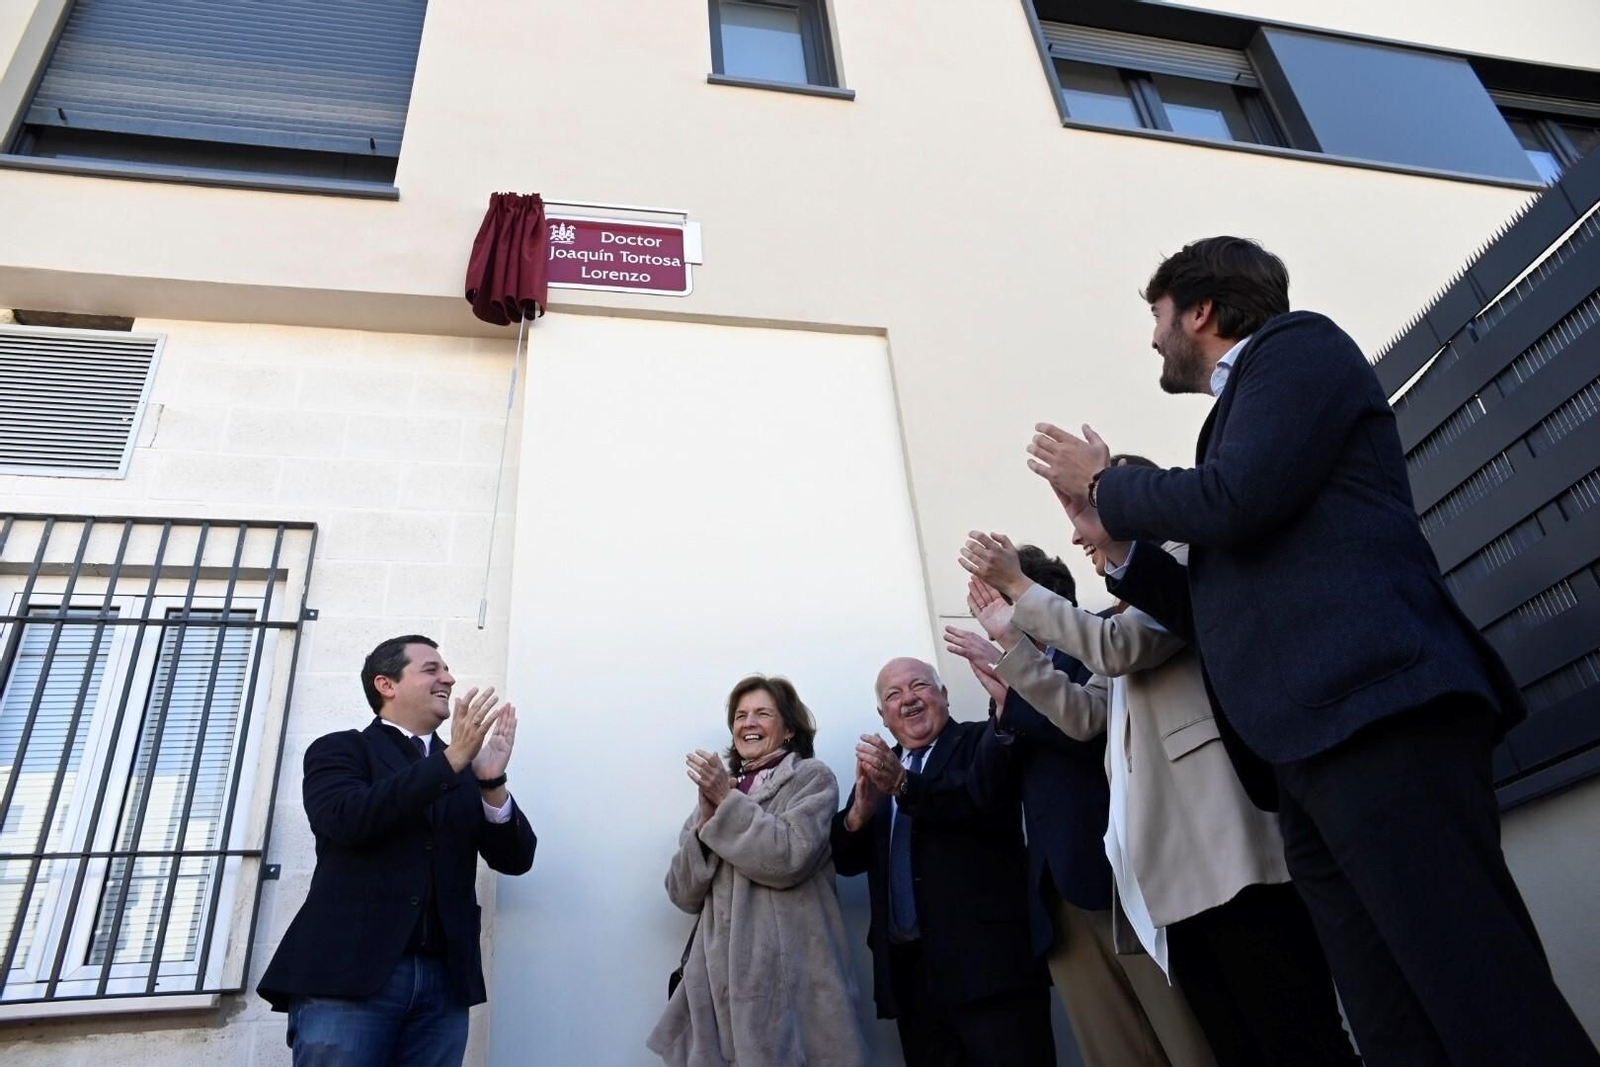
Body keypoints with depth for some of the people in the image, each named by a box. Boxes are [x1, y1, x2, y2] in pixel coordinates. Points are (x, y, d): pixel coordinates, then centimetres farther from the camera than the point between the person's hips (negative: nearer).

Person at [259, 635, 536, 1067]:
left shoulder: (464, 768, 16)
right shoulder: (339, 749, 6)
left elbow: (516, 859, 8)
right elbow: (347, 819, -15)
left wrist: (492, 780, -9)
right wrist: (452, 758, -17)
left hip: (445, 981, 4)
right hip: (348, 974, -3)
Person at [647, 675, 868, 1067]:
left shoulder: (812, 777, 3)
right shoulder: (716, 791, 16)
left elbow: (790, 858, -13)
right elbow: (683, 895, 10)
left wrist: (728, 801, -8)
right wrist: (707, 819, -4)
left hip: (790, 972, -4)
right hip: (723, 973, 4)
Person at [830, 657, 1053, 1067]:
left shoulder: (984, 742, 1)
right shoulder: (876, 768, 15)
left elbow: (990, 802, -19)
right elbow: (846, 859, 9)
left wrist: (904, 784, -27)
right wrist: (860, 811, -12)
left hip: (988, 960, -5)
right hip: (910, 970, 5)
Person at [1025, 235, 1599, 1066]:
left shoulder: (1297, 343, 7)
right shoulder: (1248, 401, 31)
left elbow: (1234, 502, -13)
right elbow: (1225, 611, 30)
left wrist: (1103, 484, 5)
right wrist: (1117, 540, 21)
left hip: (1373, 714, -9)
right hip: (1310, 749, 9)